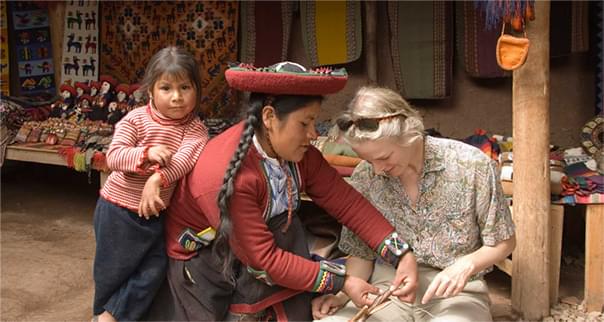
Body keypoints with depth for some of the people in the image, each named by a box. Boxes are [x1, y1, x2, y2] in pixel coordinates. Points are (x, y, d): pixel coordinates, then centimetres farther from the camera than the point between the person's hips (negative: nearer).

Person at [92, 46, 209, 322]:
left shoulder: (195, 128, -8)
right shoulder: (135, 119, -12)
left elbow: (187, 155, -26)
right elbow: (114, 156, -20)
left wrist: (158, 179, -42)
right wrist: (147, 153, -38)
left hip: (155, 212, 3)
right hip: (118, 208, -2)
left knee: (154, 269, 7)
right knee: (112, 270, 13)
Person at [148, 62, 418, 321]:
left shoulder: (297, 153, -13)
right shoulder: (226, 175, -33)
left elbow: (346, 201, -12)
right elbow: (263, 259, -29)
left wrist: (402, 255, -21)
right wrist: (342, 283, -26)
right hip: (196, 259, -6)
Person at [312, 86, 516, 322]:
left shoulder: (473, 166, -12)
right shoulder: (363, 178, -4)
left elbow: (503, 243, 0)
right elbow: (362, 254, 8)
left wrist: (466, 265, -19)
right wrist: (342, 293, -11)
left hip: (455, 292, -1)